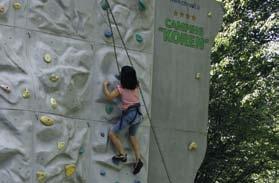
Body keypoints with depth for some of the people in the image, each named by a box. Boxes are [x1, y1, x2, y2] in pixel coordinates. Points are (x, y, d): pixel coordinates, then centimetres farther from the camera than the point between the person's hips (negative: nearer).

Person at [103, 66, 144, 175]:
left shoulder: (121, 88, -12)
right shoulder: (136, 86, 5)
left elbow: (109, 97, -10)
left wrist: (105, 85, 3)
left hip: (129, 115, -7)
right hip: (138, 114, 7)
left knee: (112, 133, 5)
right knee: (132, 136, 24)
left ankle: (122, 155, 0)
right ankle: (138, 160, 13)